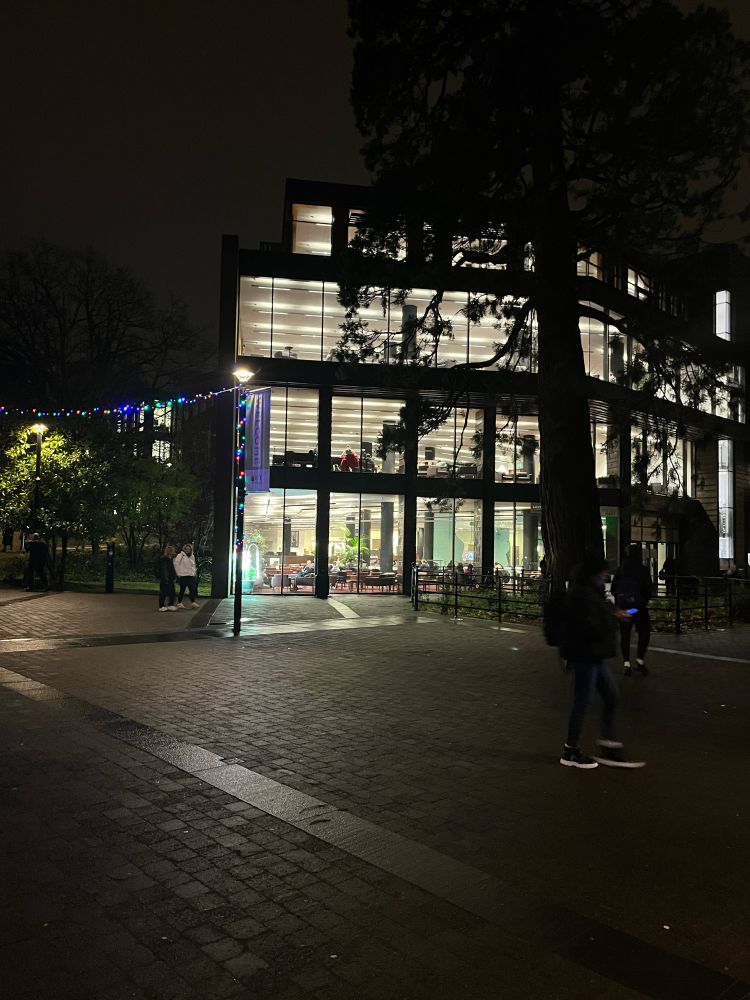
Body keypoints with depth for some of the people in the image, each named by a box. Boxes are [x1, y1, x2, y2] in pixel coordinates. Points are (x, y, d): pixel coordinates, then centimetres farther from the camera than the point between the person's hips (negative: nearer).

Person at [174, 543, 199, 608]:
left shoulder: (192, 556, 13)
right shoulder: (180, 555, -6)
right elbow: (176, 564, -10)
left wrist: (194, 573, 11)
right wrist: (179, 573, -10)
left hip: (191, 576, 6)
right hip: (183, 576, -6)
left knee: (193, 589, 0)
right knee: (182, 589, 0)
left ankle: (193, 602, 3)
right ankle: (179, 603, 9)